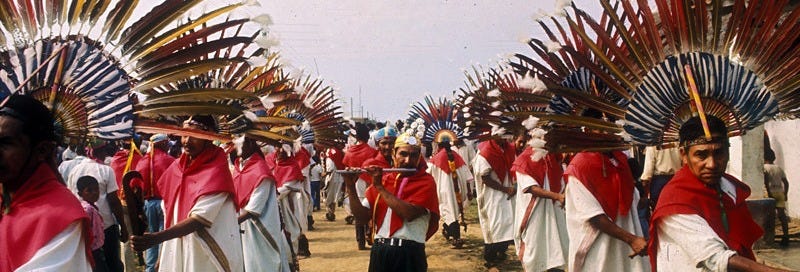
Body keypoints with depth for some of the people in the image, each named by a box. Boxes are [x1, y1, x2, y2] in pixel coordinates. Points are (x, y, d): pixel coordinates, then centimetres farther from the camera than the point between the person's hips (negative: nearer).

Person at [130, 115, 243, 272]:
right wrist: (163, 253, 8)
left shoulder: (216, 172, -16)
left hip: (209, 259, -6)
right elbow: (168, 210, 11)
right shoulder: (177, 167, 4)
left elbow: (199, 219, -23)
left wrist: (156, 238, -32)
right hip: (177, 255, 6)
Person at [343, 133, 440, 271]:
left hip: (409, 253, -4)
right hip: (379, 251, 4)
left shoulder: (426, 181, -3)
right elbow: (362, 216, 5)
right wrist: (351, 187, -8)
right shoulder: (382, 179, 9)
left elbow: (409, 213, -18)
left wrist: (380, 187, -12)